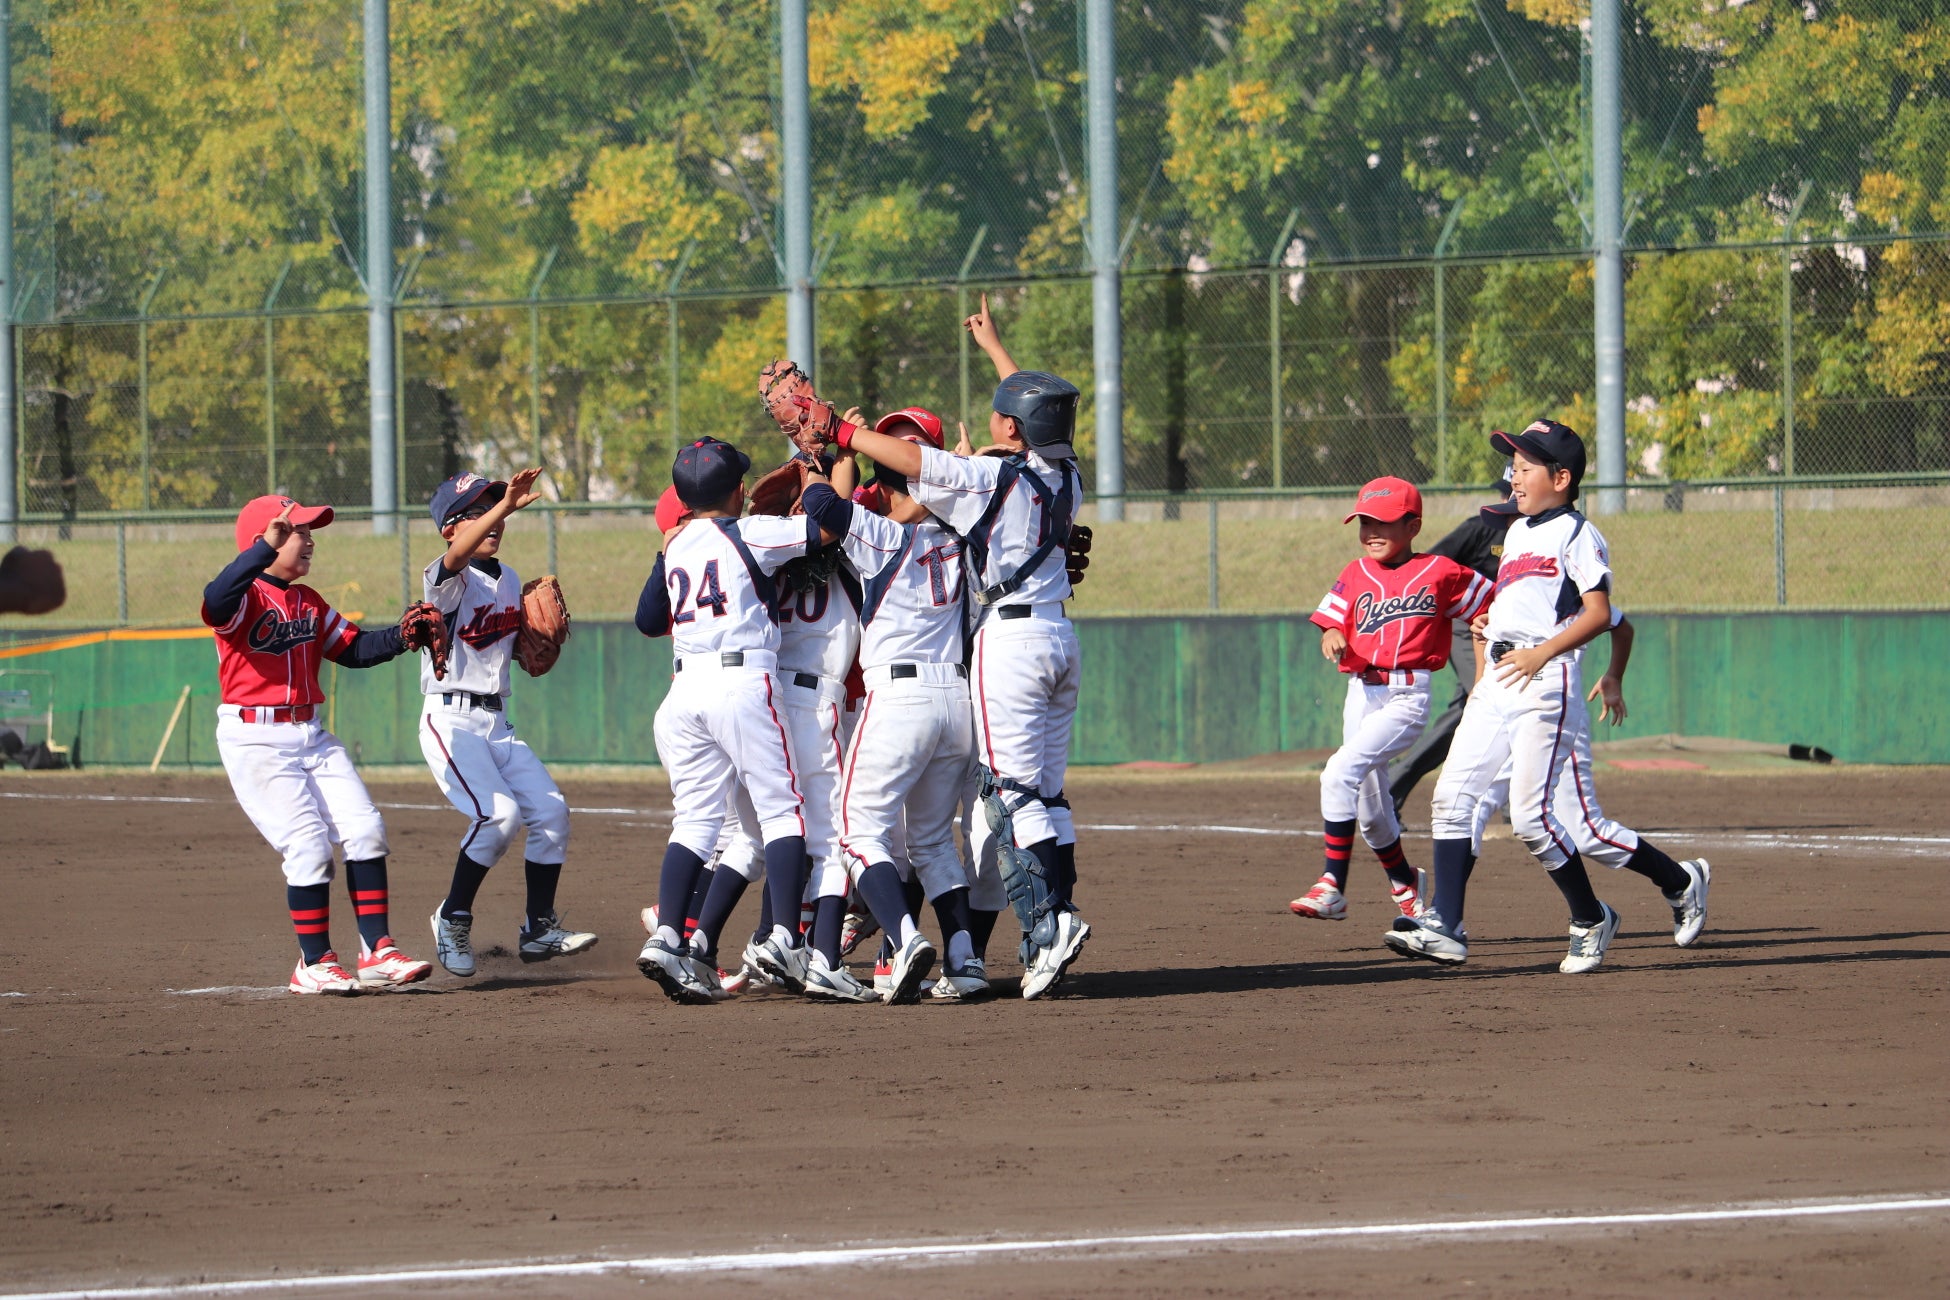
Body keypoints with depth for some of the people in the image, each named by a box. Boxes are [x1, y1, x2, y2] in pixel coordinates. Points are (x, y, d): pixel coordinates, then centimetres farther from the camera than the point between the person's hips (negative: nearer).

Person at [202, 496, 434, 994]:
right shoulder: (246, 597, -12)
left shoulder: (308, 602, 14)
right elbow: (216, 601, -35)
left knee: (365, 830, 0)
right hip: (255, 739, -8)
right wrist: (265, 548, -44)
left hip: (311, 736, 8)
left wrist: (403, 636, 2)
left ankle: (377, 952, 6)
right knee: (308, 843, -13)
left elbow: (353, 649, 19)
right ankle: (314, 964, -2)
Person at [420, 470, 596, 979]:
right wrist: (507, 505, -47)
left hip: (497, 723, 7)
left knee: (550, 809, -3)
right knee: (500, 813, -22)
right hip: (450, 721, -7)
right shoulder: (447, 579, -10)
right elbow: (458, 557, -36)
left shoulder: (509, 579, 13)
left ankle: (539, 928, 9)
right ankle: (453, 919, -5)